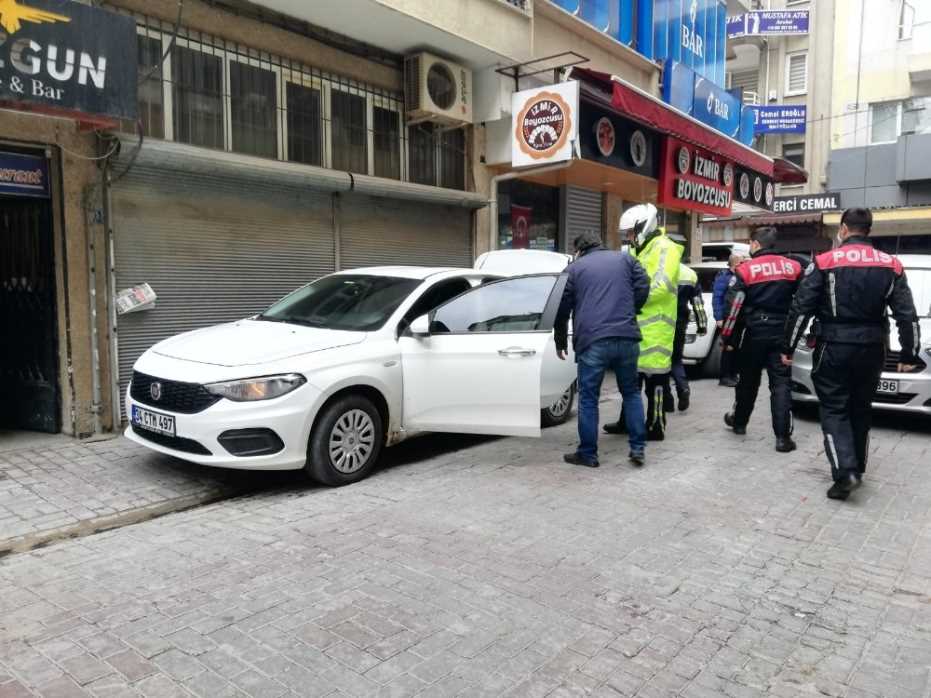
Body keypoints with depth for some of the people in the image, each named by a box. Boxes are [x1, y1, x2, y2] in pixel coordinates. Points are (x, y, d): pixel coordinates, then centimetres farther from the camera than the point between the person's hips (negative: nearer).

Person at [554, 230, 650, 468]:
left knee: (588, 398, 6)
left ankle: (588, 454, 10)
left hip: (592, 341, -2)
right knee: (631, 392, 17)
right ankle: (638, 448, 14)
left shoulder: (574, 269, 13)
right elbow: (643, 288, 7)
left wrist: (560, 342, 21)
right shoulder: (625, 259, 18)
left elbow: (562, 309, 11)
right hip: (627, 338, 3)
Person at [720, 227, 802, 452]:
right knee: (781, 384, 0)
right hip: (782, 333, 2)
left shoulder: (745, 269, -7)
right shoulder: (793, 267, 5)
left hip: (754, 333, -1)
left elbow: (733, 306, -9)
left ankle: (739, 421, 33)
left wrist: (727, 336, 0)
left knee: (748, 380, 15)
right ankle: (783, 436, -6)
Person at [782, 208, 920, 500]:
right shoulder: (891, 266, 6)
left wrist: (788, 347, -2)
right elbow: (907, 314, 5)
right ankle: (856, 469, 26)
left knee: (834, 411, 2)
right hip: (871, 350, 4)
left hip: (834, 348, -4)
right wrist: (909, 354, 11)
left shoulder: (824, 262, -6)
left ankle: (845, 472, -13)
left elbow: (801, 309, -9)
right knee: (860, 411, 17)